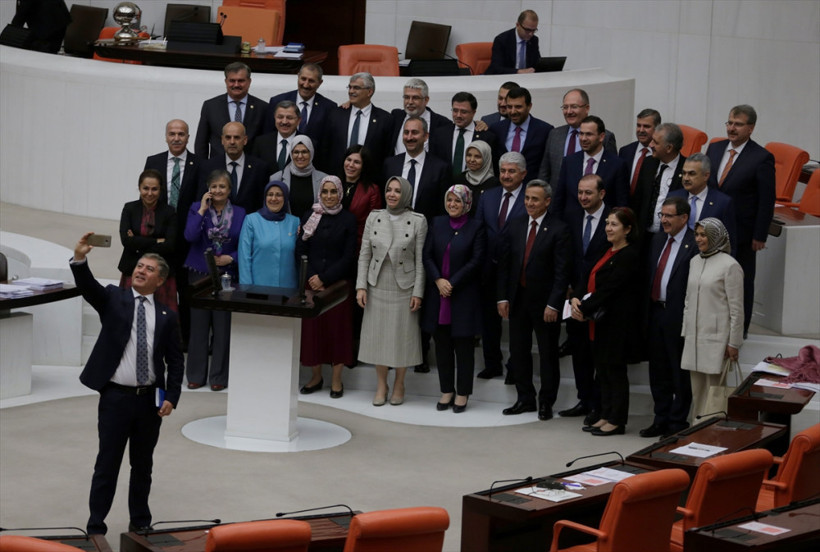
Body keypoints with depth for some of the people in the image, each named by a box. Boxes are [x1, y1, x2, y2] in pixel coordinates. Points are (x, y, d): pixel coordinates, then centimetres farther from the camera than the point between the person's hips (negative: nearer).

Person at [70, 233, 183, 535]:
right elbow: (88, 287, -17)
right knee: (107, 465, 0)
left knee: (142, 465, 14)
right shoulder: (113, 299, 2)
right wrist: (80, 259, -36)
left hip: (150, 400, 3)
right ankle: (95, 528, 6)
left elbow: (175, 361, 7)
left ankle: (140, 524, 28)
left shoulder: (167, 316, 7)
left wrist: (171, 397, -5)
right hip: (116, 397, -2)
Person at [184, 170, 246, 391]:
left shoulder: (240, 213, 3)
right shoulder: (197, 208, 2)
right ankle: (196, 375, 13)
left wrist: (230, 258, -10)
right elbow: (190, 236, -14)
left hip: (227, 275, 0)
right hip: (199, 273, 0)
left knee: (223, 327, 0)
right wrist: (202, 210, -14)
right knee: (199, 325, 4)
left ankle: (219, 377, 10)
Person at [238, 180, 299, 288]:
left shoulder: (294, 222, 7)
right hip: (258, 286, -2)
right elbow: (244, 256, -3)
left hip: (287, 286, 2)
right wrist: (246, 287, -10)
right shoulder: (251, 220, 0)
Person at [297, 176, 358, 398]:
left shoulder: (348, 219, -2)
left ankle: (336, 380, 11)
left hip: (339, 283, -2)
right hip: (312, 283, 2)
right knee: (312, 328, 4)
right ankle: (316, 377, 18)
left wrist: (324, 278, -9)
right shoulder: (309, 217, 6)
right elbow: (299, 252, 7)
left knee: (337, 328, 1)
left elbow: (348, 257, -4)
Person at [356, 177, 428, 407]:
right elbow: (364, 255, 5)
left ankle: (399, 384, 21)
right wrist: (361, 286, -2)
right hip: (377, 288, 3)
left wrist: (418, 292, -8)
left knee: (402, 336, 5)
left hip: (404, 290, -2)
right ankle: (381, 384, 21)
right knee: (377, 335, 7)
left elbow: (420, 260, -5)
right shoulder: (374, 218, 3)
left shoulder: (417, 222, -5)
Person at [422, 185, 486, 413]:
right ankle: (447, 391, 18)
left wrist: (452, 283, -13)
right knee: (442, 345, 8)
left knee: (464, 347, 2)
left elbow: (476, 261, -9)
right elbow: (427, 255, 4)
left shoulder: (476, 228, -3)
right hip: (438, 295, 4)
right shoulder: (437, 224, 8)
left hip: (464, 295, -4)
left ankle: (462, 394, 10)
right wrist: (438, 280, -11)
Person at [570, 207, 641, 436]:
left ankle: (617, 421, 5)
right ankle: (606, 416, 20)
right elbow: (590, 281, 14)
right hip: (600, 320, 9)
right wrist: (576, 298, -5)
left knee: (615, 369, -2)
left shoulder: (629, 256, -14)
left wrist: (585, 309, -18)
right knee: (602, 369, 13)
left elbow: (609, 289, -19)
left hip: (617, 321, -9)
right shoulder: (608, 253, 14)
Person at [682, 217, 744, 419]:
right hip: (694, 338, 7)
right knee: (697, 389, 10)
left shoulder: (730, 266, -8)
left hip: (716, 339, -7)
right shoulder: (695, 261, 12)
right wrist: (685, 332, 16)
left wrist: (734, 343, -10)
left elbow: (736, 309, -8)